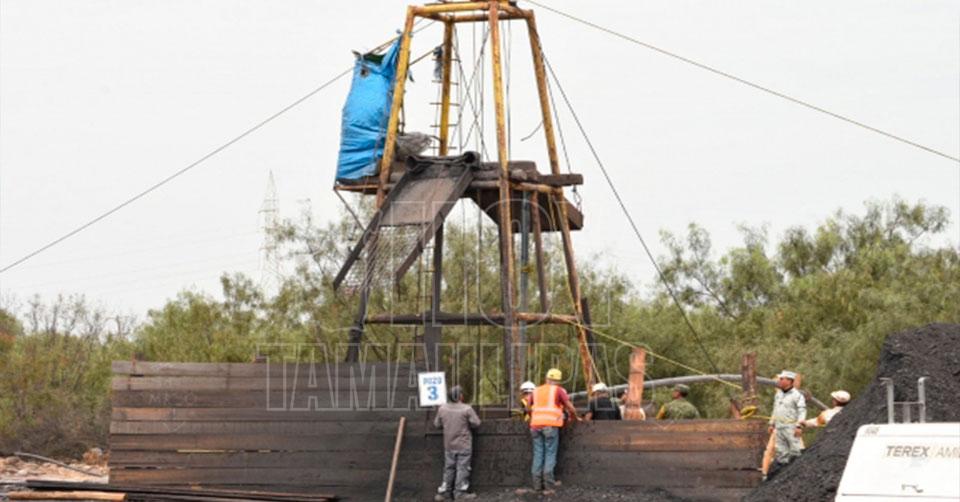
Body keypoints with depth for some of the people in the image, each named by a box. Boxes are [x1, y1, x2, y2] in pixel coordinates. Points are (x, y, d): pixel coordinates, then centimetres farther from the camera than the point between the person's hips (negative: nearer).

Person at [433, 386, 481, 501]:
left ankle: (443, 491, 15)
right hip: (464, 445, -4)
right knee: (462, 468, 4)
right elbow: (476, 423, -10)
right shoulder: (467, 409, -15)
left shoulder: (442, 408, -3)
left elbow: (437, 424, 6)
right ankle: (460, 492, 5)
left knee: (449, 468, 13)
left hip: (449, 445, 4)